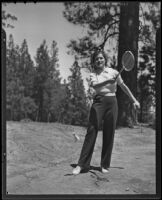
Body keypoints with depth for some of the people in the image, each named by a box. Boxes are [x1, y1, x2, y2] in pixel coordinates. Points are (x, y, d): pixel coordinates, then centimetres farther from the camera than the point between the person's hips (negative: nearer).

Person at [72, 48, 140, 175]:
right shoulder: (93, 74, 8)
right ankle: (82, 164, -4)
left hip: (111, 102, 1)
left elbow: (124, 86, 16)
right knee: (91, 131, -9)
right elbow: (94, 85, -13)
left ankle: (105, 165, 13)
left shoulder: (113, 72, 8)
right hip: (98, 102, 0)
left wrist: (134, 100, 16)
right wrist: (107, 81, -29)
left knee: (109, 134, 1)